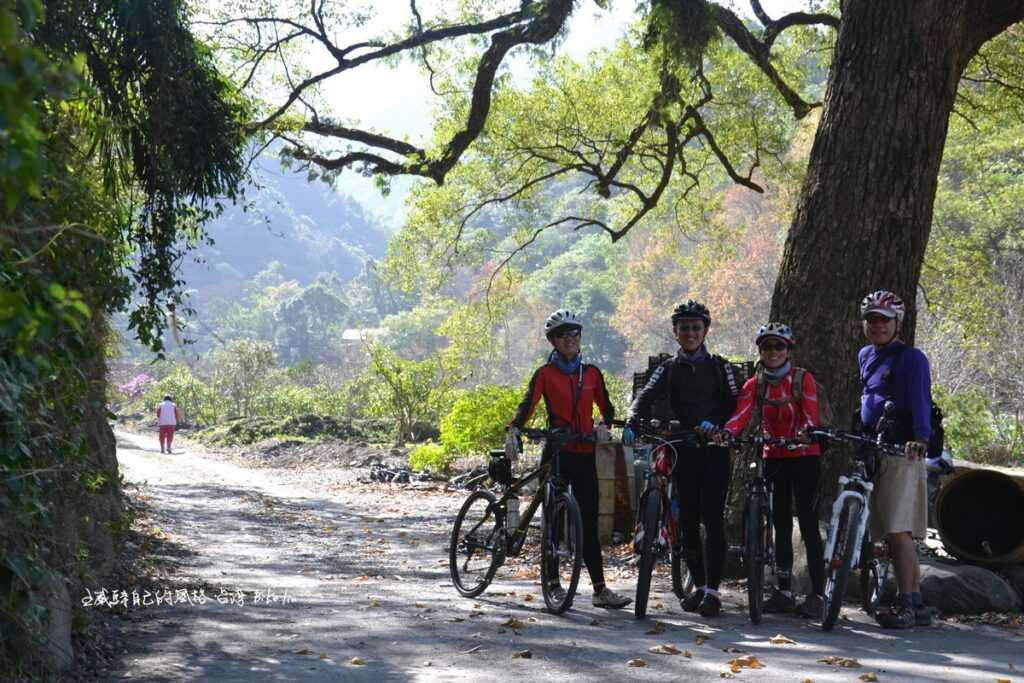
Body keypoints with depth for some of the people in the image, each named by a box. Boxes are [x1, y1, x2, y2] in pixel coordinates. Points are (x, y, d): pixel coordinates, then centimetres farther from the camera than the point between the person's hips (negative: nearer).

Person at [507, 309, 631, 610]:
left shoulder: (591, 373, 10)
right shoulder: (545, 374, 0)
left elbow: (606, 407, 14)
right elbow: (528, 404, -13)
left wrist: (604, 425, -8)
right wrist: (513, 430, -31)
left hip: (585, 453, 3)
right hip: (557, 451, -3)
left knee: (589, 522, 1)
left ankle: (600, 589, 0)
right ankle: (553, 584, 10)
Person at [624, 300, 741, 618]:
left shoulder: (719, 366, 8)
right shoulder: (668, 369, 11)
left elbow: (737, 405, 0)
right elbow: (645, 397, -5)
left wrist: (717, 424, -20)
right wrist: (631, 424, -25)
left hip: (714, 450, -2)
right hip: (683, 450, 2)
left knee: (713, 519, -8)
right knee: (687, 520, 2)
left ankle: (713, 590, -8)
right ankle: (700, 585, 16)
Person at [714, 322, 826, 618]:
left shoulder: (803, 379, -4)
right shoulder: (754, 385, 5)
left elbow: (810, 415, -15)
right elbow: (741, 414, -11)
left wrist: (803, 434, -37)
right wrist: (725, 433, -32)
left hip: (804, 457, -4)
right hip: (774, 458, 4)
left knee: (808, 524, -7)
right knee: (781, 525, 8)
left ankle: (817, 593, -5)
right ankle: (785, 591, 14)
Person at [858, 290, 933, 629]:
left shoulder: (911, 358, -5)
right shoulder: (865, 356, 18)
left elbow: (920, 402, -16)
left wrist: (920, 439, -31)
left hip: (902, 454, -8)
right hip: (871, 453, 8)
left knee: (898, 530, -13)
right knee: (893, 533, 8)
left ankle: (905, 605, -11)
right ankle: (916, 605, 14)